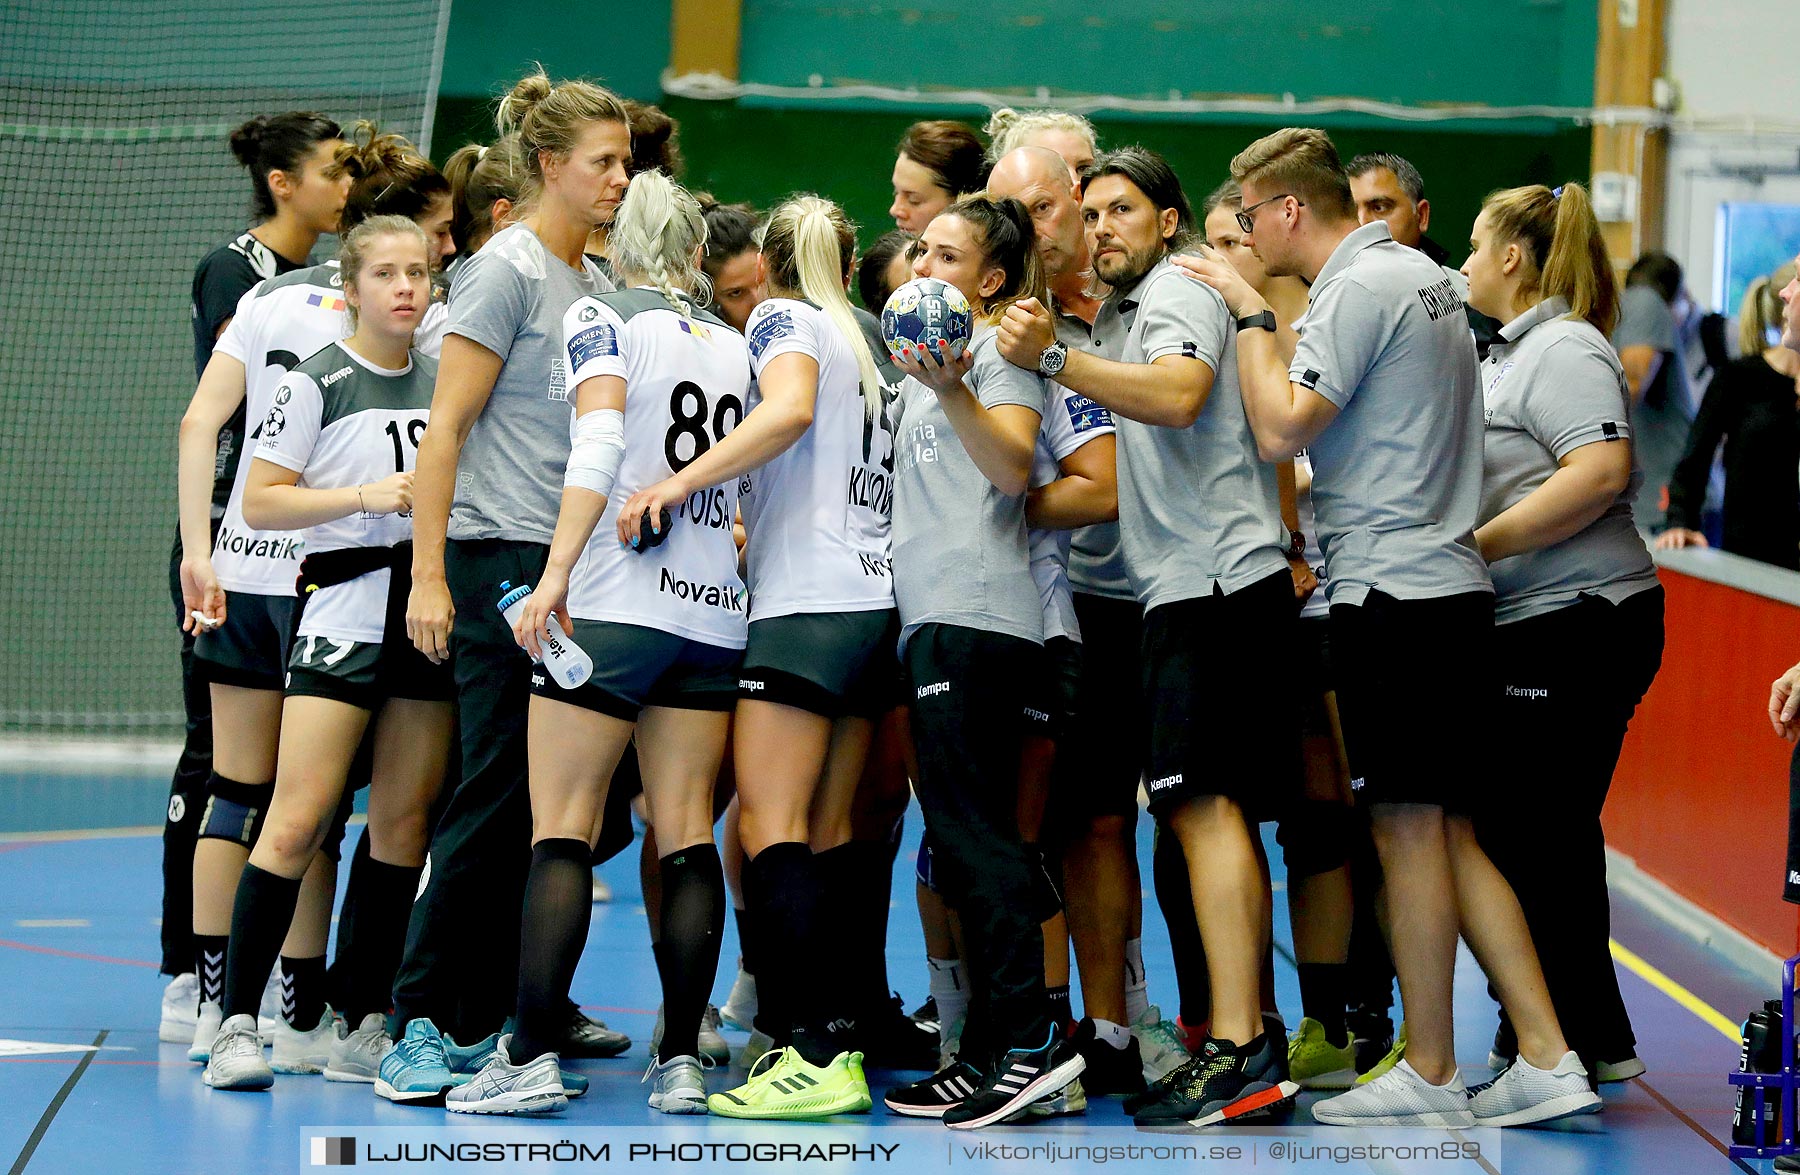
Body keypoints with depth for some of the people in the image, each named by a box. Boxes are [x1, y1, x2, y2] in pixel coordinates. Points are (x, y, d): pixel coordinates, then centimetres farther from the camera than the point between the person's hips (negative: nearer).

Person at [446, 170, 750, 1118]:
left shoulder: (602, 316, -2)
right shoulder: (731, 343, 14)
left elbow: (600, 444, -15)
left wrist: (555, 575, -20)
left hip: (612, 606, -5)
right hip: (713, 612, 5)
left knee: (560, 832, -5)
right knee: (687, 837, 5)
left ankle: (530, 1057, -10)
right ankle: (681, 1059, 2)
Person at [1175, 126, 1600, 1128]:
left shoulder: (1361, 287, -12)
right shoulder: (1424, 276, 18)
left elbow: (1282, 428, -18)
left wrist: (1249, 312, -8)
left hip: (1394, 590, -9)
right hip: (1449, 584, 9)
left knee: (1410, 829, -4)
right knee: (1448, 835, 10)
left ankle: (1430, 1077, 1)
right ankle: (1548, 1061, 6)